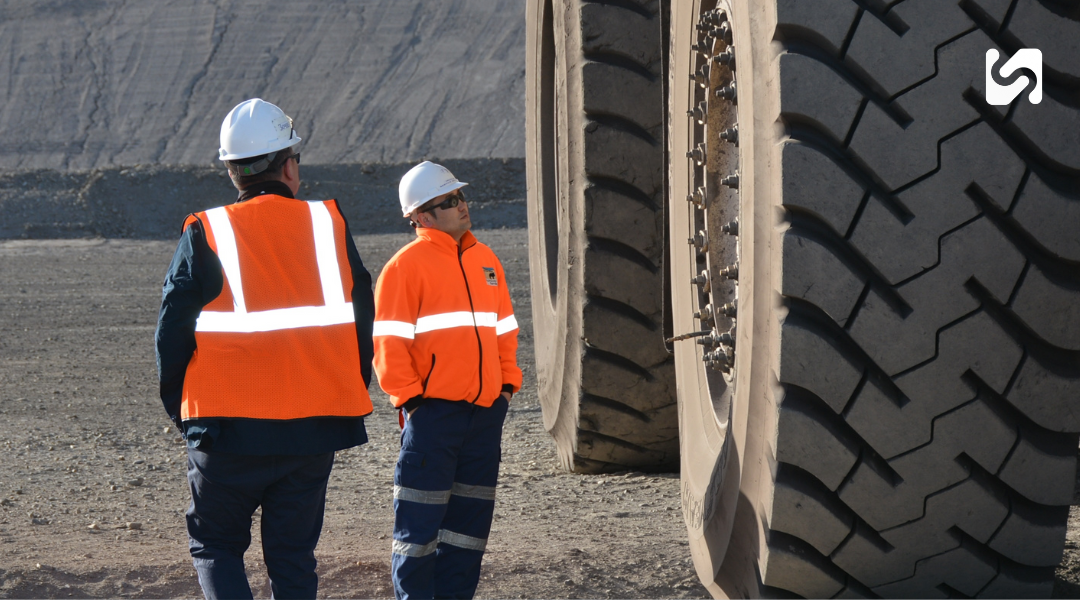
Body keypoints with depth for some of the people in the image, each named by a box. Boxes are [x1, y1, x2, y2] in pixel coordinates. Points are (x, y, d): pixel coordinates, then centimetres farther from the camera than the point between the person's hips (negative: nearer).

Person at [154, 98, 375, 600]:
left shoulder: (205, 234, -5)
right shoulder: (329, 225, 2)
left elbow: (173, 332, -3)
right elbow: (361, 321, 6)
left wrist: (181, 408, 10)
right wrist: (349, 397, 18)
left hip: (229, 428, -2)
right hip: (315, 428, 2)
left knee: (215, 545, 12)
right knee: (293, 556, 12)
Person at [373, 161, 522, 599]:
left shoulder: (485, 261, 15)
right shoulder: (407, 265, -6)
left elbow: (504, 329, 22)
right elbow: (388, 341, -8)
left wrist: (507, 383, 13)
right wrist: (408, 396, -12)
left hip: (485, 409, 6)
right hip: (432, 410, -6)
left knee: (471, 514, 10)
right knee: (420, 518, -4)